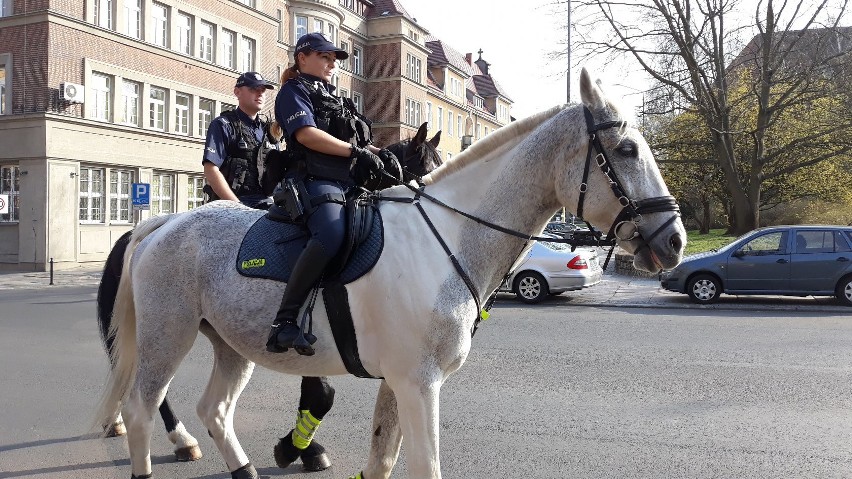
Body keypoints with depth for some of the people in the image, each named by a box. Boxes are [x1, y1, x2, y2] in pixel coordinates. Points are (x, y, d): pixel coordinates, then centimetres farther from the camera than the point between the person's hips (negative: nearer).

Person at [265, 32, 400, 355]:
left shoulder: (334, 100, 34)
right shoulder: (295, 90, 10)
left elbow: (359, 143, 30)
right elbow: (306, 134, -8)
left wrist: (380, 153, 8)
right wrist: (356, 152, -13)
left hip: (350, 184, 9)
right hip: (316, 182, -9)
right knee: (331, 233, -37)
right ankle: (284, 321, -35)